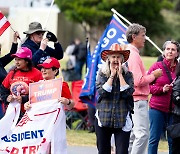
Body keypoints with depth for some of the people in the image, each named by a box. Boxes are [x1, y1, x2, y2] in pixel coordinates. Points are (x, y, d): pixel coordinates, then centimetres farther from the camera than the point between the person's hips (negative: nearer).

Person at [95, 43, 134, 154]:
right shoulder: (102, 73, 5)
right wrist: (112, 75, -7)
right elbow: (102, 92, -10)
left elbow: (128, 93, -11)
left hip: (122, 120, -1)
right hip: (104, 118, 1)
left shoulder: (127, 74, 4)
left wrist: (120, 74, -7)